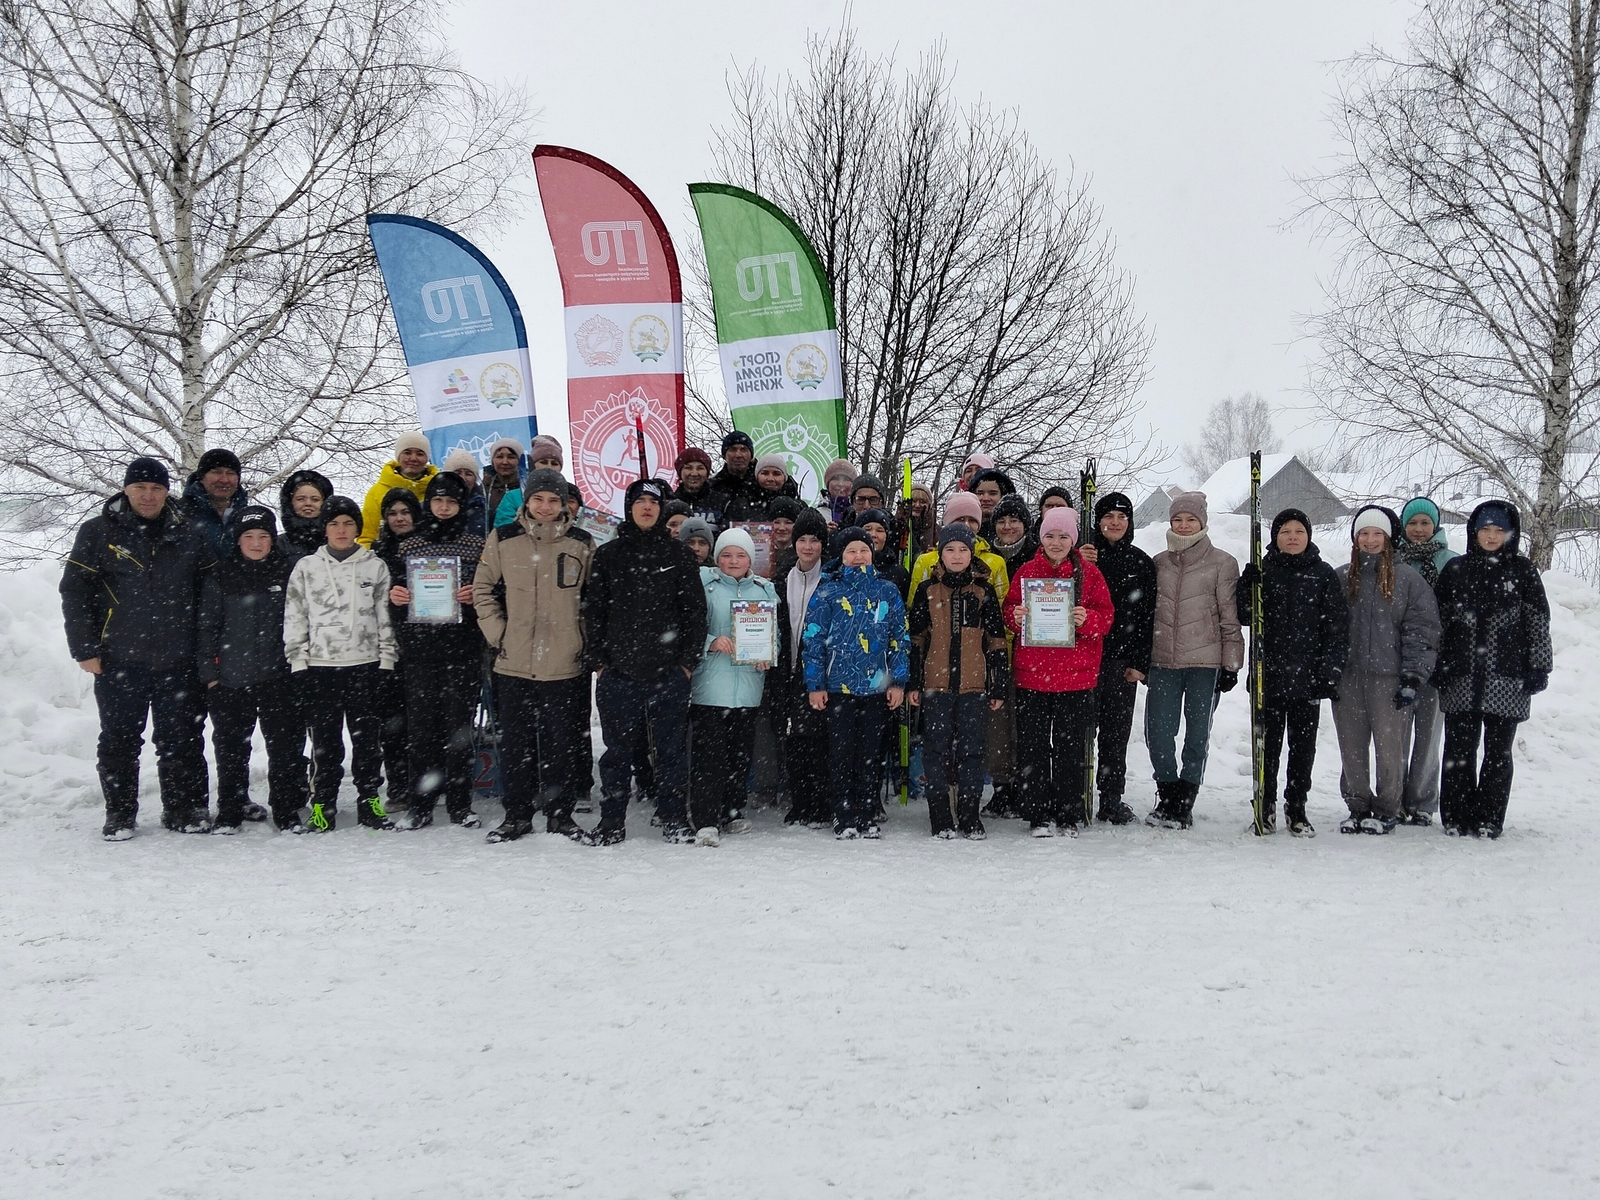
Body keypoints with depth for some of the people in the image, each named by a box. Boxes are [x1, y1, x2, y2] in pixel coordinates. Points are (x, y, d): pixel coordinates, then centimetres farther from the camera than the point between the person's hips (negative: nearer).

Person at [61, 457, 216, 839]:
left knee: (181, 741, 6)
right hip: (119, 662, -1)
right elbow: (75, 592, -1)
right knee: (119, 741, 6)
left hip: (177, 663, 2)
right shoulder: (97, 533, 0)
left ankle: (185, 809, 18)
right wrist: (84, 648, -6)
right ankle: (119, 814, 17)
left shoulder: (188, 536, 7)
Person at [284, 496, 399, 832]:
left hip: (366, 665, 0)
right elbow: (294, 618, 8)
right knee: (324, 740, 2)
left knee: (368, 737, 3)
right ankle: (322, 805, 8)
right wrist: (298, 660, 1)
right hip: (320, 666, 0)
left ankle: (369, 801, 12)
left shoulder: (376, 566, 8)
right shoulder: (306, 568, 8)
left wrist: (387, 659, 2)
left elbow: (386, 616, 8)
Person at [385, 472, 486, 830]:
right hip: (420, 646, 1)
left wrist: (476, 596, -11)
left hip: (463, 647, -1)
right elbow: (395, 593, 18)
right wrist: (394, 597, -4)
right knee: (420, 723, 0)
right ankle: (419, 804, 7)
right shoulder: (409, 545, 12)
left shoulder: (476, 544, 8)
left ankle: (460, 803, 10)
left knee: (459, 723, 1)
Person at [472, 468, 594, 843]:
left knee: (564, 741, 3)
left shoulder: (581, 544, 4)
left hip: (565, 663, -1)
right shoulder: (503, 540, 3)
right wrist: (497, 633, 1)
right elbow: (483, 590, 9)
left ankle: (560, 814, 16)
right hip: (514, 662, 1)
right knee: (516, 742, 7)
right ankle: (517, 815, 18)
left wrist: (583, 637, 2)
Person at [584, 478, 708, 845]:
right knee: (618, 749, 5)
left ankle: (674, 821, 14)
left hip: (669, 671, 0)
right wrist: (597, 659, 0)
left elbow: (695, 609, 4)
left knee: (670, 748, 5)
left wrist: (689, 660, -2)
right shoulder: (608, 555, 8)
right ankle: (611, 822, 13)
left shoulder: (678, 554, 6)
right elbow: (593, 610, 7)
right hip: (619, 669, 1)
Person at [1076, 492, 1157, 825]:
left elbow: (1149, 617, 8)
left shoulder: (1141, 563, 9)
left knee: (1116, 732, 6)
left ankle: (1112, 800, 14)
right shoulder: (1081, 556, 3)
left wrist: (1140, 663, 1)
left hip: (1122, 660, 2)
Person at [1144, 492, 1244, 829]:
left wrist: (1230, 664, -4)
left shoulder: (1222, 563, 0)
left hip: (1205, 662, -3)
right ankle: (1168, 795, 18)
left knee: (1197, 734, 4)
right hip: (1162, 662, 3)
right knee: (1158, 732, -2)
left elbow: (1230, 618, 0)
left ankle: (1184, 801, 16)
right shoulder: (1158, 563, 11)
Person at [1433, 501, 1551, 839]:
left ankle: (1488, 820, 10)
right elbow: (1439, 621, 11)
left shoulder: (1522, 571, 5)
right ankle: (1456, 819, 11)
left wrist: (1538, 667, -1)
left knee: (1498, 751, 4)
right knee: (1459, 748, 3)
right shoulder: (1454, 570, 10)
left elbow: (1538, 621, 5)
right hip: (1460, 677, 1)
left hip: (1507, 678, -1)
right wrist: (1436, 667, 6)